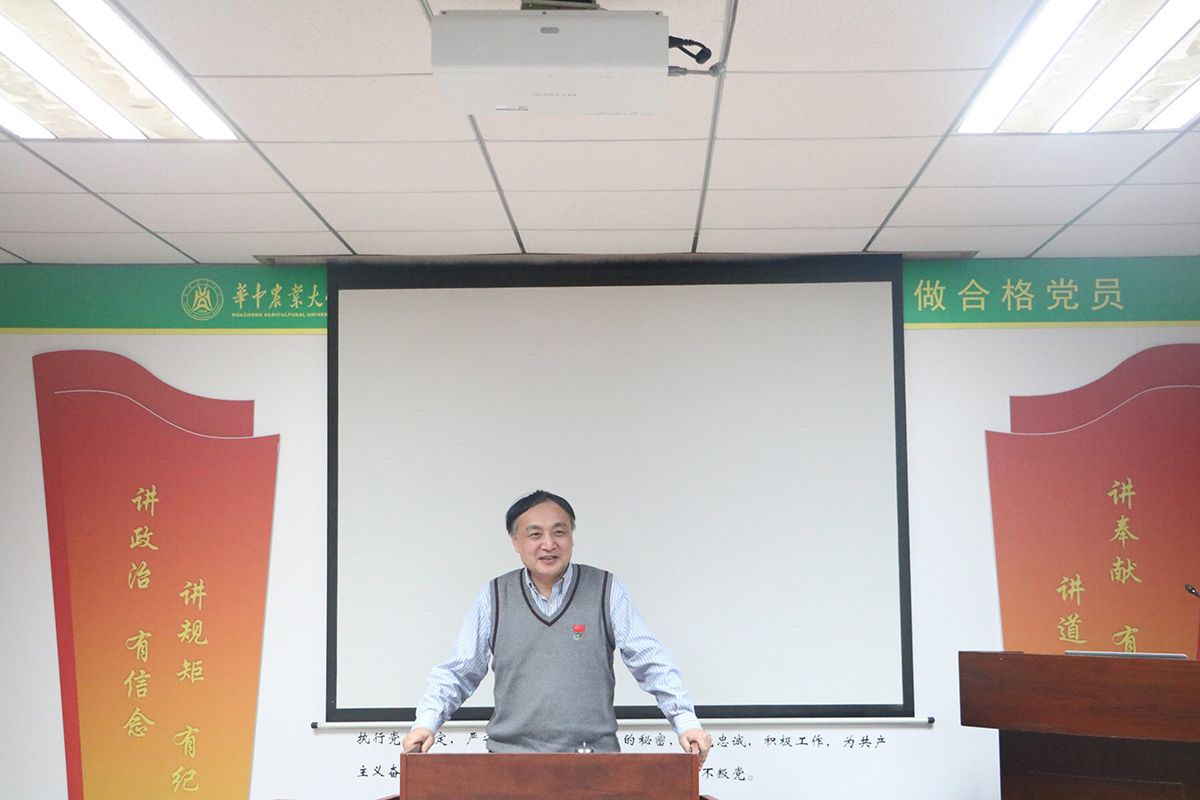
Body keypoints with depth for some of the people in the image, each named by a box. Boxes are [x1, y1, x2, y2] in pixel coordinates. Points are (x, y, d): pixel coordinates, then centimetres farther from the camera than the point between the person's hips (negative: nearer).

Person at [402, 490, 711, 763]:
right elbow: (456, 673, 16)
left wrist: (686, 723, -3)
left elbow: (652, 664, 6)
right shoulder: (494, 598, 11)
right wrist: (426, 722, 2)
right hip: (510, 759, 1)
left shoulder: (607, 592, 8)